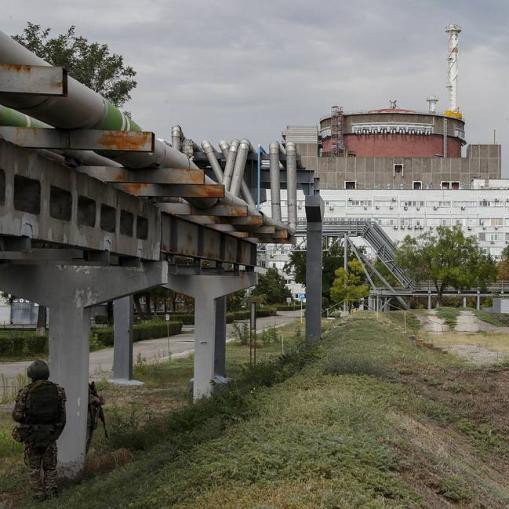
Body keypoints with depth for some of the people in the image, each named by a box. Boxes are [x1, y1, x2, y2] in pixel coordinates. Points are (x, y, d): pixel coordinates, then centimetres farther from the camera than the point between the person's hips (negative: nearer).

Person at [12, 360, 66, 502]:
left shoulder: (25, 392, -13)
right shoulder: (58, 390, -6)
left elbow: (17, 415, -13)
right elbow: (62, 414, -5)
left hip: (31, 435, -2)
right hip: (50, 435, 2)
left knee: (34, 466, 14)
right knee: (50, 464, 18)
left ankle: (39, 494, 15)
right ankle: (51, 491, 15)